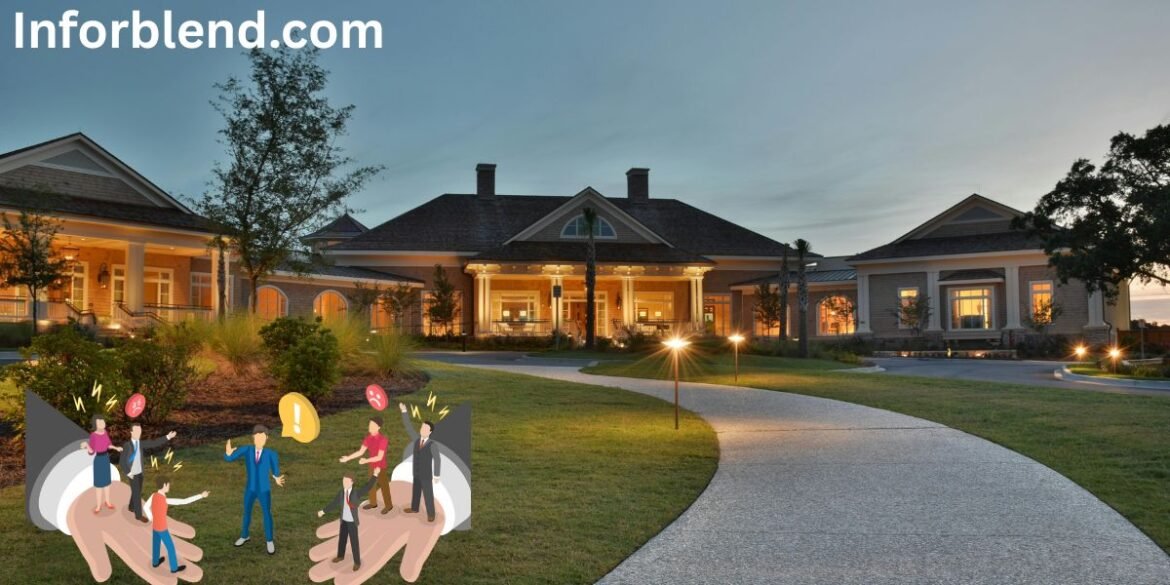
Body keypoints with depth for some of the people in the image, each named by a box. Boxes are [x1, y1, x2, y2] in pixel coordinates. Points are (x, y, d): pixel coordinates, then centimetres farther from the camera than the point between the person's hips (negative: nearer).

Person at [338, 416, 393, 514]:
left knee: (384, 486, 10)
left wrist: (366, 460, -35)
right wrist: (348, 458, -8)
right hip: (372, 465, 7)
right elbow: (361, 452, -3)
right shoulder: (369, 438, -7)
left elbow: (380, 457, -28)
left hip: (381, 467, -7)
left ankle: (389, 505, 31)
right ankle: (373, 503, 45)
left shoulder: (383, 439, -30)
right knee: (371, 485, 22)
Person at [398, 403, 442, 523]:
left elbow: (437, 460, -16)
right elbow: (408, 426, -6)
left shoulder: (432, 445, -21)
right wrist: (404, 411, -13)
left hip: (427, 475, -6)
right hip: (416, 473, 6)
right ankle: (414, 508, 43)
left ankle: (431, 514, 20)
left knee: (428, 494, 4)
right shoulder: (416, 439, -6)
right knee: (415, 491, 23)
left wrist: (436, 476, -14)